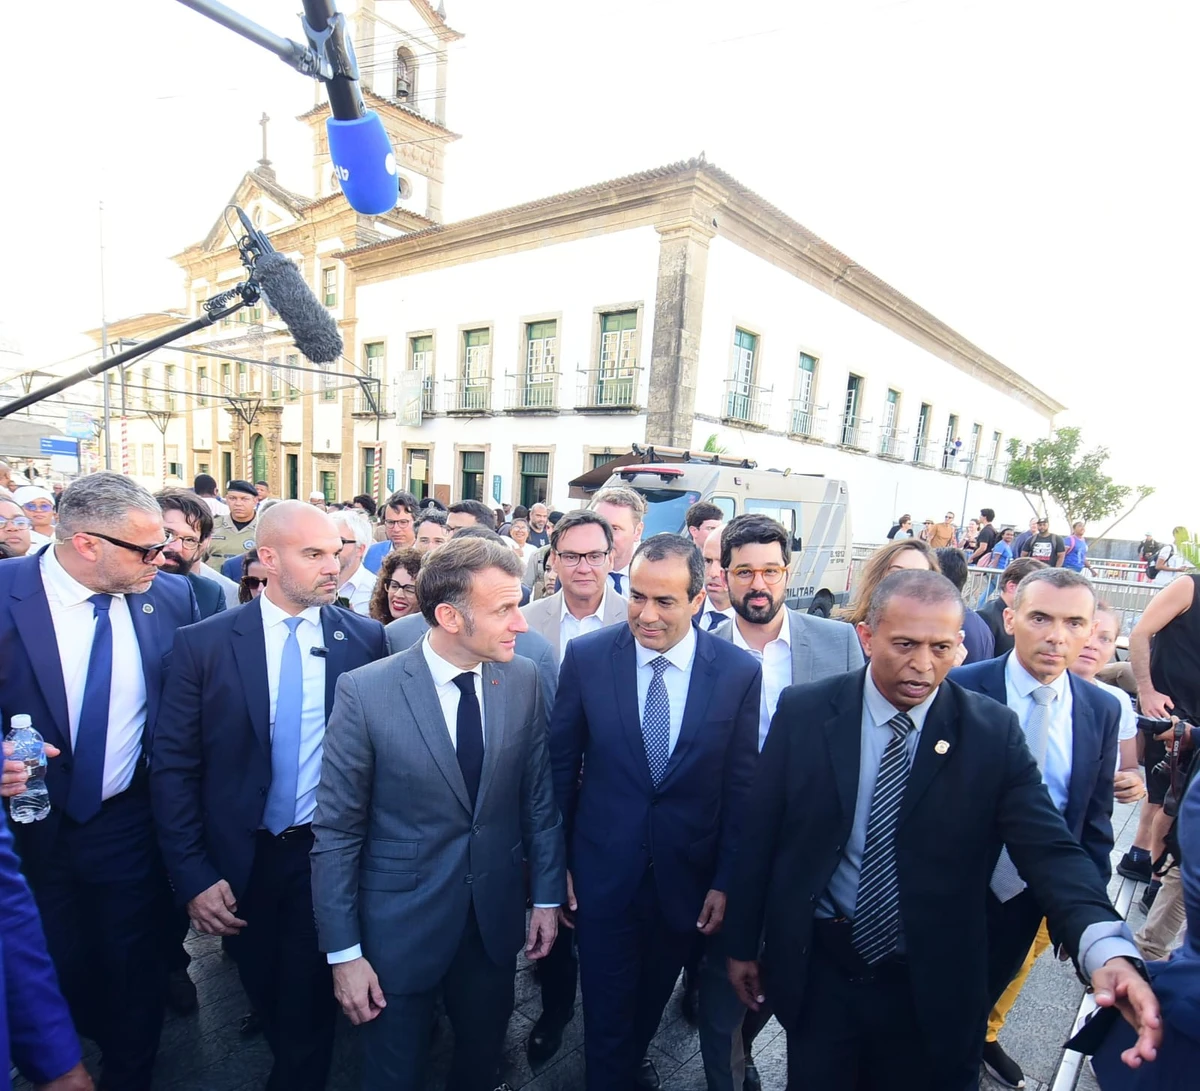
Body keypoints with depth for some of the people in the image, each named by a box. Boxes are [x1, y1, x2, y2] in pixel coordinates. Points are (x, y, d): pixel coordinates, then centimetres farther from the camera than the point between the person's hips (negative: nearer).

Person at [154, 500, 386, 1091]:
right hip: (243, 860, 2)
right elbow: (173, 768, -7)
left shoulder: (366, 638, -9)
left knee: (307, 1010, 10)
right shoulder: (203, 643, -9)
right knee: (265, 995, 24)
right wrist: (192, 876, -9)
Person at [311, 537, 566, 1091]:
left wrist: (546, 895, 4)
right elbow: (336, 831, -12)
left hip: (497, 915, 3)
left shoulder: (523, 680, -10)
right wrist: (343, 952, -9)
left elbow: (538, 795, 0)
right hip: (400, 923, -3)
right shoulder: (365, 691, -20)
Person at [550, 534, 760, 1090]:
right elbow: (561, 765, -5)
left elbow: (740, 786, -5)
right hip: (603, 870, -2)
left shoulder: (740, 671, -13)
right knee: (606, 1006, 14)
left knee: (653, 995, 26)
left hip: (685, 874, 2)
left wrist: (725, 881, 0)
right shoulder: (586, 656, -14)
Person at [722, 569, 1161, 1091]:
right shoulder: (804, 711, -11)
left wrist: (1107, 949, -35)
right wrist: (742, 943, 0)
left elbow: (1048, 848, -16)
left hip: (933, 988, 0)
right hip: (816, 970, 1)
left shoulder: (992, 731, -10)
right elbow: (759, 833, -5)